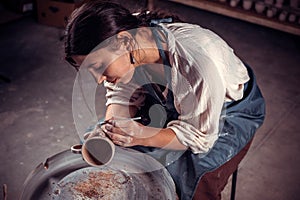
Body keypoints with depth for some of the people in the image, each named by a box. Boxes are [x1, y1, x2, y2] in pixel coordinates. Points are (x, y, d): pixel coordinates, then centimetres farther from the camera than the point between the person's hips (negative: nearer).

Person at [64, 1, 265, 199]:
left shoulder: (198, 62, -42)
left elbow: (199, 135, -29)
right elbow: (123, 95, -9)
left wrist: (141, 136, -43)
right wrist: (109, 130, -30)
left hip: (229, 112, -5)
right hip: (171, 104, 5)